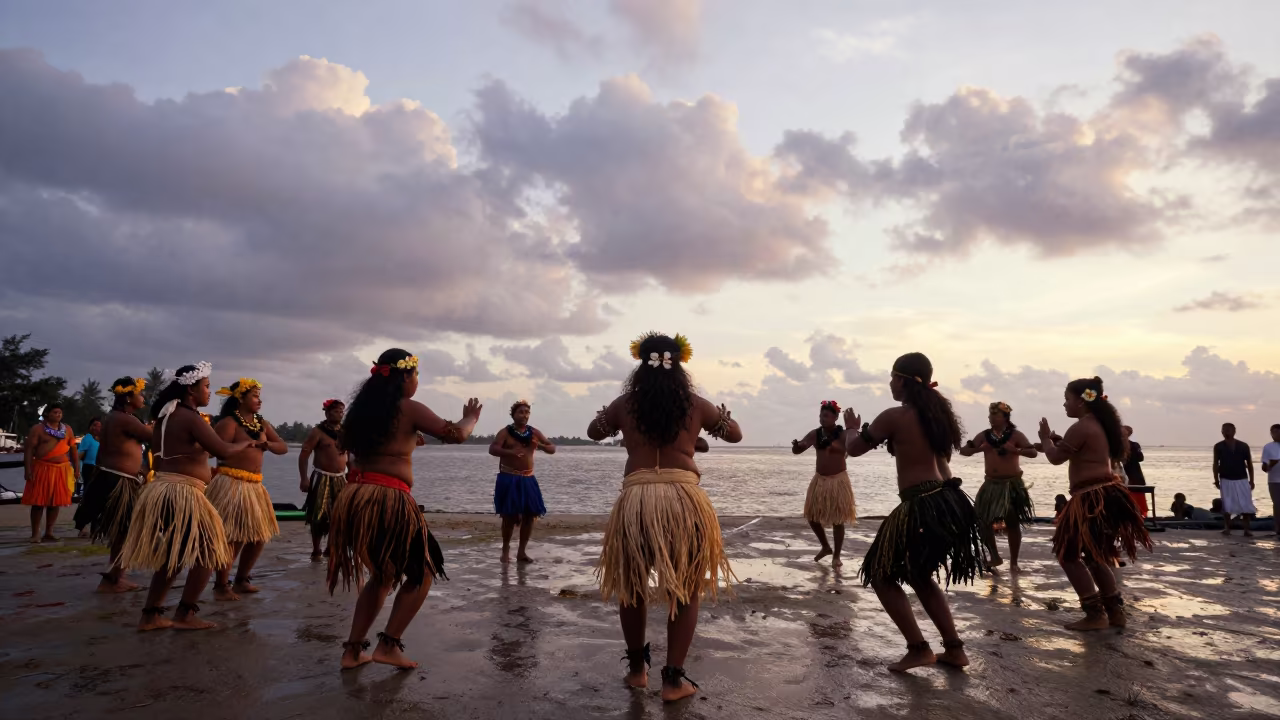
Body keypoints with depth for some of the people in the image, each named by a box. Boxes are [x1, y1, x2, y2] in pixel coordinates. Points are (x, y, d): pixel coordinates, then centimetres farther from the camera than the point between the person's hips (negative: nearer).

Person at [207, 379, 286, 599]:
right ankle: (221, 586, 7)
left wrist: (265, 444, -6)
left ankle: (241, 579, 28)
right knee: (232, 537, -7)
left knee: (259, 536, 13)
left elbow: (283, 447, 11)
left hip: (254, 486, 8)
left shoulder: (262, 424, 14)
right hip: (231, 484, -8)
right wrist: (249, 443, -16)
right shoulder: (229, 422, -9)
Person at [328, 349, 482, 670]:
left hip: (354, 499, 7)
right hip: (388, 501, -7)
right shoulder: (409, 409, -5)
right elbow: (456, 434, -4)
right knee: (423, 571, 12)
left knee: (383, 574, 24)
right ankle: (389, 645, 9)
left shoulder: (362, 408, 14)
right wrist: (470, 418, 17)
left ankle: (353, 649, 23)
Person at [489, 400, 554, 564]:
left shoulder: (534, 432, 8)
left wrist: (541, 446, -13)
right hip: (508, 478, -4)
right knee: (510, 516, -5)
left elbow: (553, 449, 9)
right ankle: (506, 550, 14)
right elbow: (492, 449, -18)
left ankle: (522, 551, 14)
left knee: (530, 515, 1)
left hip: (528, 479, 4)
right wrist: (510, 452, -36)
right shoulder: (505, 432, -4)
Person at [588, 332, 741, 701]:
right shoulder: (696, 405, 4)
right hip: (684, 499, -1)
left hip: (635, 500, 1)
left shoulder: (624, 404, 5)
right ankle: (673, 679, 14)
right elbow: (735, 434, 21)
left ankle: (636, 669, 33)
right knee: (685, 591, 13)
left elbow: (594, 432, 25)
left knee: (633, 588, 20)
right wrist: (717, 414, 36)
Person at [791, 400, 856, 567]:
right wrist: (797, 445, -28)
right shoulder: (815, 434, -1)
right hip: (819, 480, 5)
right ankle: (826, 547, 31)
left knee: (837, 520, 1)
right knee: (812, 516, 9)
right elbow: (796, 451, -5)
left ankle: (836, 555, 15)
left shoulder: (842, 434, -11)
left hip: (838, 480, -5)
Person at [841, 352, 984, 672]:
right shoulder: (938, 410, 10)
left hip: (922, 506, -8)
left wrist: (852, 427, 20)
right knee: (919, 574, 24)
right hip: (949, 501, 8)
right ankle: (954, 648, 23)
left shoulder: (894, 417, -12)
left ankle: (919, 648, 5)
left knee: (882, 574, 8)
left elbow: (853, 448, -1)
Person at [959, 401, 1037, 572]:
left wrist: (1015, 450, -28)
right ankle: (995, 557, 17)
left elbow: (1033, 452, -12)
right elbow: (964, 451, 3)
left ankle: (1013, 562, 13)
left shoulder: (1015, 435, -5)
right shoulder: (984, 436, 4)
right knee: (982, 521, 0)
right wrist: (976, 448, -16)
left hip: (1012, 484, -4)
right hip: (991, 484, 4)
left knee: (1012, 523, 3)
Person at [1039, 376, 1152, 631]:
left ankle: (1095, 614, -3)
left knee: (1068, 554, -2)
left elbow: (1056, 458, -11)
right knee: (1093, 555, 19)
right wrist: (1058, 441, 17)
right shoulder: (1100, 424, 15)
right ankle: (1115, 611, 21)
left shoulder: (1081, 427, -16)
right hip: (1106, 495, 10)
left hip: (1092, 498, -10)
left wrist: (1046, 438, 7)